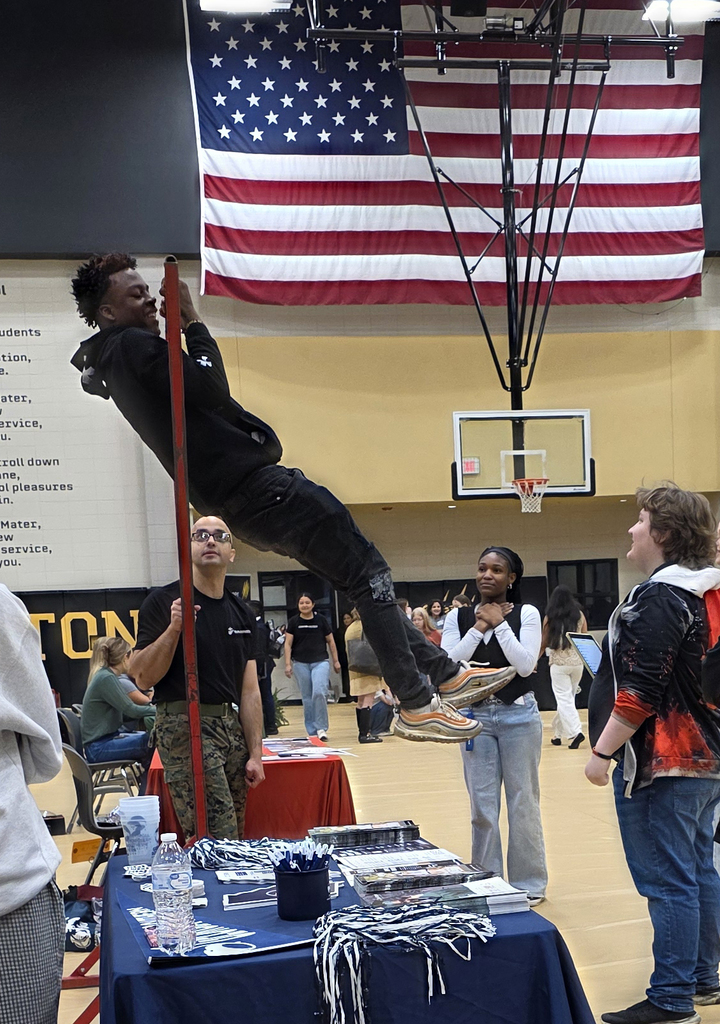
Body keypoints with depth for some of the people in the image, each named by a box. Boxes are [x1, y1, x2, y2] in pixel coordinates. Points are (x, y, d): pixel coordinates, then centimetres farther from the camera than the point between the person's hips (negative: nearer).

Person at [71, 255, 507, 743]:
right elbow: (211, 389, -20)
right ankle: (417, 705, -5)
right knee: (369, 571, -6)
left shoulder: (106, 361, 18)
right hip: (256, 485, -11)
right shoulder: (133, 346, -13)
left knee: (367, 576, 15)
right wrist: (193, 322, -9)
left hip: (239, 499, 11)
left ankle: (443, 671, 19)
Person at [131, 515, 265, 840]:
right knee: (220, 842, -14)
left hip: (233, 727, 6)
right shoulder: (163, 602, -3)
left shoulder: (242, 613, 13)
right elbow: (143, 678, -8)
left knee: (236, 836, 6)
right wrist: (174, 628, -21)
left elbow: (249, 691, 12)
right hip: (186, 727, -6)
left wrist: (255, 754, 6)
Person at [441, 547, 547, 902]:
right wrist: (478, 628, -12)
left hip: (519, 715, -2)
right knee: (482, 804, 7)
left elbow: (526, 665, -14)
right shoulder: (458, 617, 4)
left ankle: (529, 882, 17)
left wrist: (500, 624, -12)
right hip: (476, 716, 2)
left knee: (523, 801, 5)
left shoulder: (526, 614, -2)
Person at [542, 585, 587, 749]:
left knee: (564, 700, -2)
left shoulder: (550, 618, -2)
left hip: (559, 662, -3)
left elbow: (544, 643, 3)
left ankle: (575, 732, -17)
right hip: (577, 662, 3)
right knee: (568, 698, 13)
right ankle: (557, 733, 20)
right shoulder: (579, 615, 4)